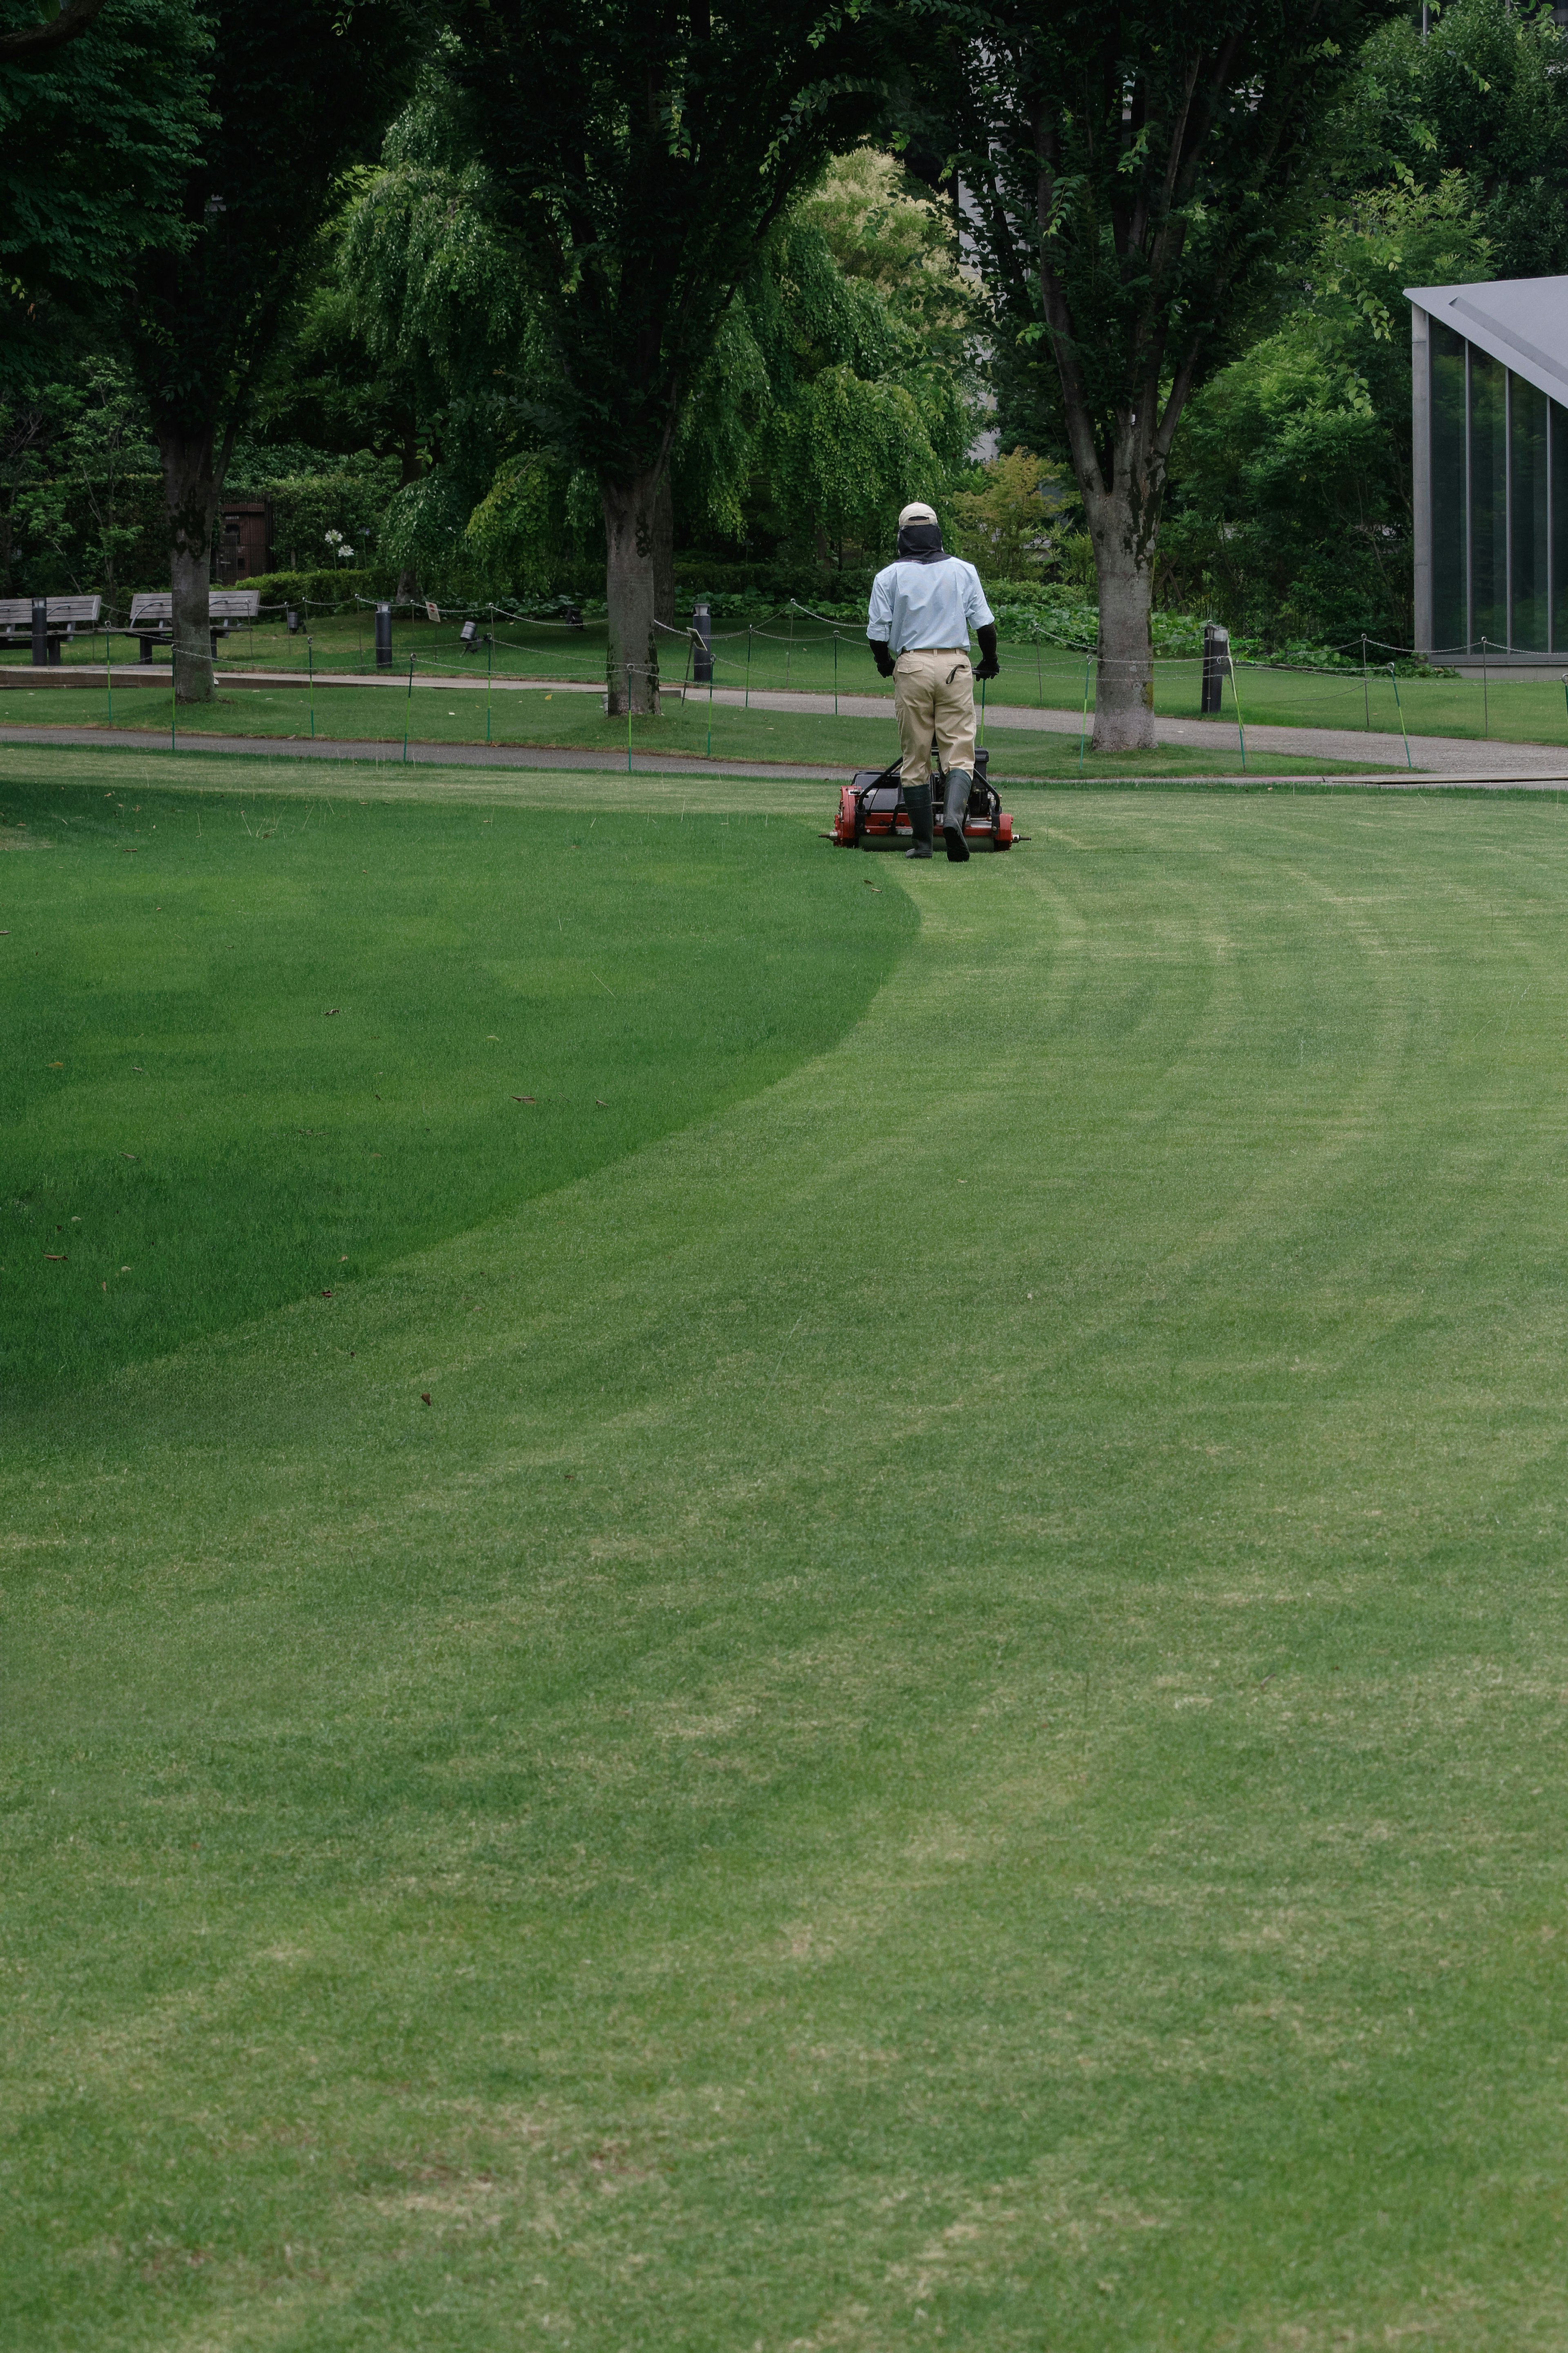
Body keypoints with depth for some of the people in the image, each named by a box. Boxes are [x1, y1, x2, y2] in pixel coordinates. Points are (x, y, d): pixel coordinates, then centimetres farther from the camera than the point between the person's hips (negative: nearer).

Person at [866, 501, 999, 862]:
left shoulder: (889, 577, 2)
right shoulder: (963, 571, 5)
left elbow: (877, 633, 2)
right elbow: (985, 623, 6)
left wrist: (885, 664, 23)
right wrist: (990, 662, 24)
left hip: (911, 666, 0)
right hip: (955, 666, 0)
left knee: (916, 759, 6)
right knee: (959, 753, 0)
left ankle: (922, 842, 6)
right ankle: (954, 815, -27)